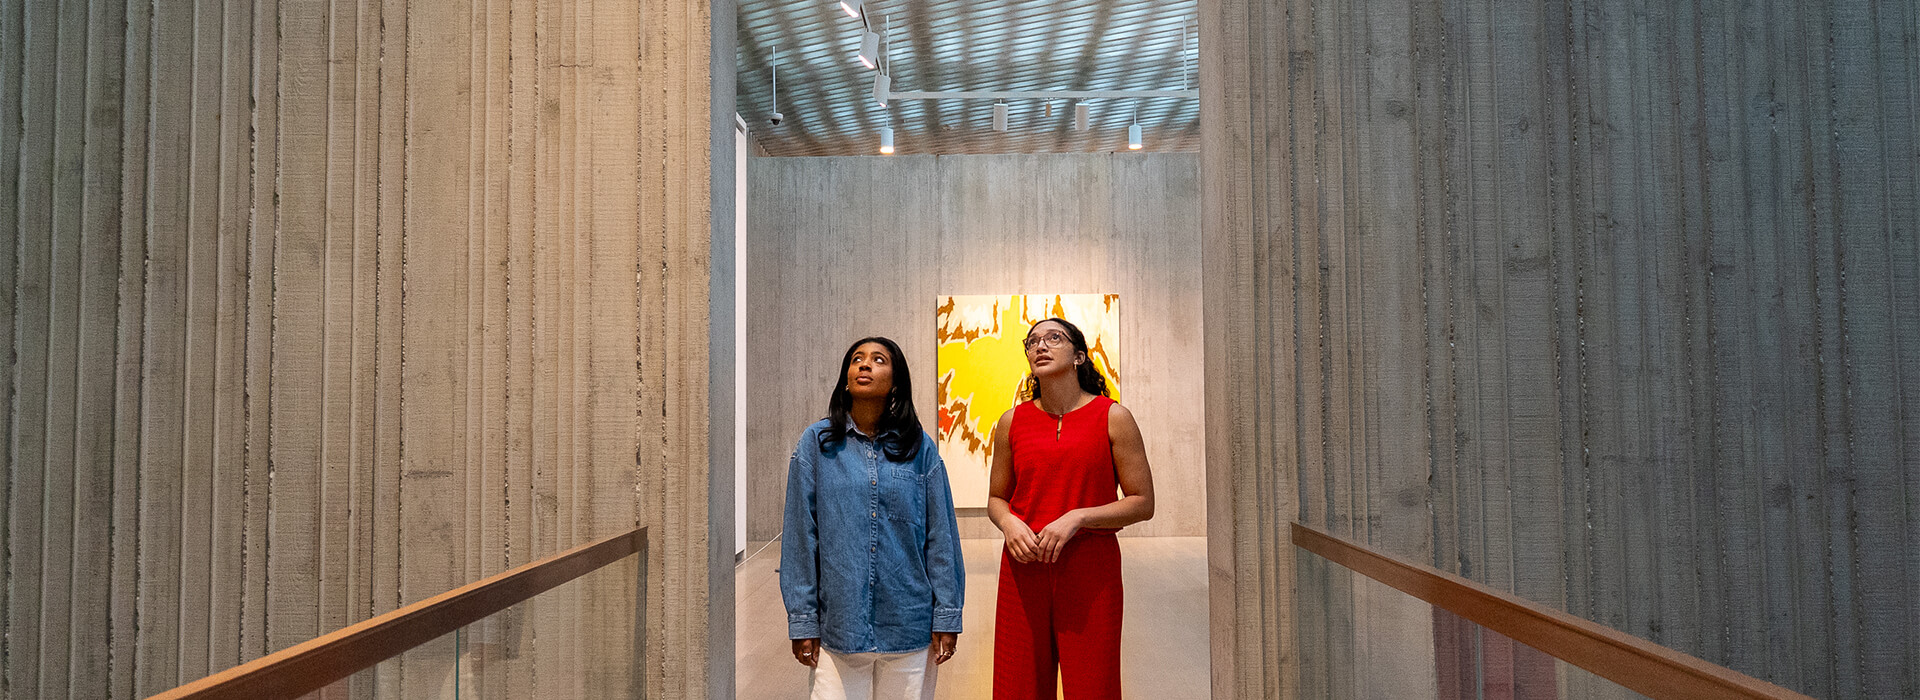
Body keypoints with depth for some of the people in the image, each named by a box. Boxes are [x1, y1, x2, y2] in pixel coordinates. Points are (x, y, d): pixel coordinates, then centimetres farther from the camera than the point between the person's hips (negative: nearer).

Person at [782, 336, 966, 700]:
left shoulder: (919, 447, 1)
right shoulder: (817, 443, -1)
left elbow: (940, 535, 3)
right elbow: (800, 535, 0)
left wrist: (947, 616, 1)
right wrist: (802, 621, -2)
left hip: (908, 627, 1)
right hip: (838, 627, -1)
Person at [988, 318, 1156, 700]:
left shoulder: (1113, 417, 0)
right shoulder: (1012, 422, 7)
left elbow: (1142, 503, -1)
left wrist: (1077, 517, -14)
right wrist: (1009, 523, -6)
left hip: (1091, 571, -2)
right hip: (1023, 570, 2)